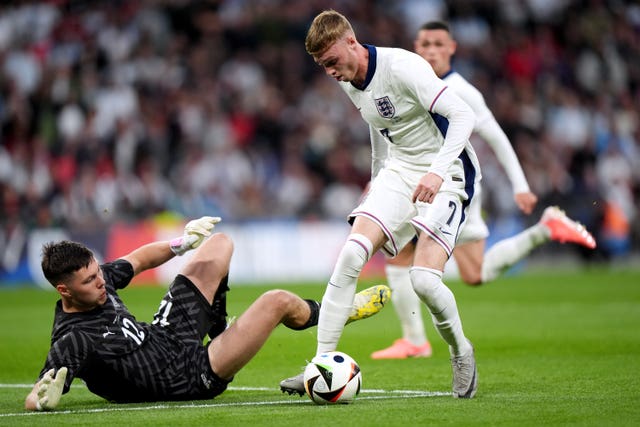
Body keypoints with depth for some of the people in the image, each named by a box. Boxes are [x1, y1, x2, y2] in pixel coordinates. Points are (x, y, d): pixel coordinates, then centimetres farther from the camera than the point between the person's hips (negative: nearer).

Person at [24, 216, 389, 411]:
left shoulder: (95, 280, -8)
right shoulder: (72, 339, -31)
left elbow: (137, 260, 12)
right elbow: (33, 400, -36)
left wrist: (182, 244, 0)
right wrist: (44, 398, -59)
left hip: (164, 336, 9)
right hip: (190, 377, -9)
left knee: (220, 245, 16)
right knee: (277, 302, -13)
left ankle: (218, 329, 36)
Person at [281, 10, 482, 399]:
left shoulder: (402, 68, -21)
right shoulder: (350, 84, 4)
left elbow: (463, 115, -26)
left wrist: (437, 171, -36)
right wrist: (378, 181, 27)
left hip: (447, 175, -7)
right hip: (400, 172, 7)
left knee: (424, 279, -21)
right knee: (351, 256, -15)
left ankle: (461, 353, 10)